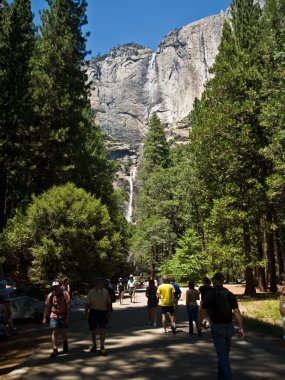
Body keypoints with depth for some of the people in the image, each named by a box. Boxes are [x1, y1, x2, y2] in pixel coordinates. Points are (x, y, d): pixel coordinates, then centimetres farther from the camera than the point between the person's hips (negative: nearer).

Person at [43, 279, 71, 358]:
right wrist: (44, 318, 3)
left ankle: (65, 343, 38)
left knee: (63, 332, 8)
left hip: (63, 316, -1)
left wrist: (68, 317, -14)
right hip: (54, 316, 1)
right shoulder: (50, 295, -2)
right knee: (55, 332, -6)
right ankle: (55, 350, 2)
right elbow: (47, 307, 3)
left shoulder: (65, 294, -10)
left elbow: (68, 306, -10)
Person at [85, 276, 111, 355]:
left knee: (102, 330, -12)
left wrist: (109, 312, 7)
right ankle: (94, 344, 36)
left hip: (102, 312, 0)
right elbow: (87, 304, -5)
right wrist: (86, 312, -14)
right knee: (93, 330, 13)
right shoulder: (91, 292, -6)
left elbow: (108, 302, 9)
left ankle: (102, 347, -6)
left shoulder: (105, 291, 1)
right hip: (93, 312, 0)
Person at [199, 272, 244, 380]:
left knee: (222, 354, -2)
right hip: (229, 326, 5)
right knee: (225, 352, 22)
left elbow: (203, 311, -7)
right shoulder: (230, 295, 0)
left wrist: (200, 323, 10)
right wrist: (241, 328, -8)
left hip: (217, 327, -5)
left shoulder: (209, 294, -10)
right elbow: (237, 312, -8)